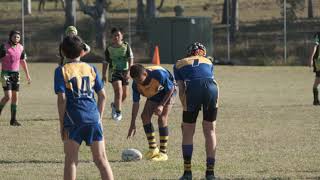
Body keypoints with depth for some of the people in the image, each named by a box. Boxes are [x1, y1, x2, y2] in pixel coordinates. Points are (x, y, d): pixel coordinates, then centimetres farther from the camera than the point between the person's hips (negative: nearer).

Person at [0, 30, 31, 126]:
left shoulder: (20, 48, 5)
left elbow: (23, 61, 17)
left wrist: (27, 75, 18)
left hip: (16, 74, 5)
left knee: (15, 97, 5)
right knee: (8, 97, -14)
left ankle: (13, 120, 10)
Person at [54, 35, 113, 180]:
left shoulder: (61, 71, 2)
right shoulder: (91, 69, 13)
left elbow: (62, 99, -6)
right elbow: (102, 95, 12)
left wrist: (62, 124, -1)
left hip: (74, 119, -3)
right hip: (94, 119, 3)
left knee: (70, 160, 3)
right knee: (101, 159, 7)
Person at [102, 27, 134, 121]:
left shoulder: (126, 46, -3)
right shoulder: (109, 48, -2)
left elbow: (130, 59, -8)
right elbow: (105, 62, 6)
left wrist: (129, 71, -19)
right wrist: (104, 75, 5)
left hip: (124, 72, 2)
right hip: (114, 71, -2)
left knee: (125, 94, 9)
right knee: (118, 91, -19)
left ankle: (115, 105, 37)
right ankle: (118, 112, -14)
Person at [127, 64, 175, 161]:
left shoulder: (158, 74, -39)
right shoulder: (136, 84, -24)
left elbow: (171, 88, -24)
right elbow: (136, 103, -15)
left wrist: (162, 105, -32)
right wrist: (132, 124, -17)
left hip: (167, 92, -5)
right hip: (153, 94, 5)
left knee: (162, 118, -19)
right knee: (145, 115, -11)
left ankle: (163, 153, -13)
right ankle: (153, 149, 1)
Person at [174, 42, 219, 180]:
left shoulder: (179, 64, 27)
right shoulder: (208, 62, 32)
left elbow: (181, 90, 15)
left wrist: (185, 107, 20)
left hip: (193, 90, -1)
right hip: (212, 88, 2)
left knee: (188, 132, 14)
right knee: (210, 131, 14)